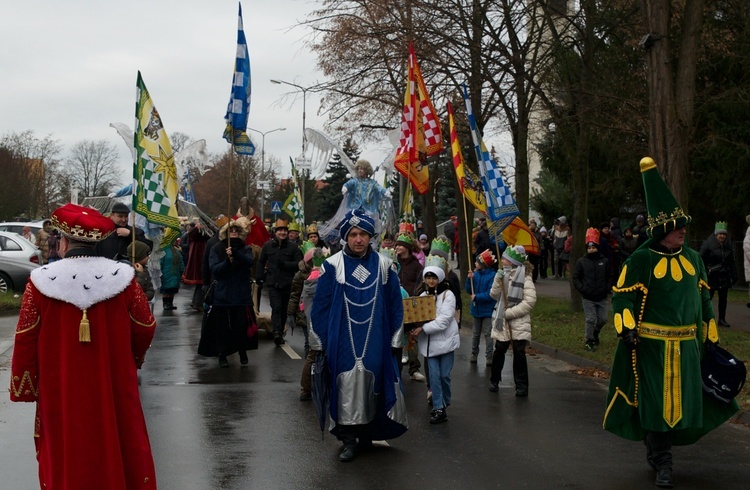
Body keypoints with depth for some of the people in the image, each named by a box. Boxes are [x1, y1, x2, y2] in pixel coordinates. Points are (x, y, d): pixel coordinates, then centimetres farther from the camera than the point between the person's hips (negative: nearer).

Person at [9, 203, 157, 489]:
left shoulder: (41, 281, -11)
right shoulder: (122, 277, -8)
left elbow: (26, 341, -6)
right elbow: (145, 328, 2)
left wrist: (24, 387, 6)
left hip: (60, 393, -1)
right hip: (114, 388, 1)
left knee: (65, 457, 13)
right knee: (119, 450, 16)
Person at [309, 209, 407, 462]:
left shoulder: (384, 266, 3)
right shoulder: (332, 266, -2)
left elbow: (395, 305, 9)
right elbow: (320, 306, 2)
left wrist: (395, 339, 8)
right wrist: (318, 342, 2)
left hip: (375, 340, 2)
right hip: (343, 341, -2)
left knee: (371, 384, 7)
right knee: (346, 386, -4)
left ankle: (367, 432, 24)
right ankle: (348, 439, 5)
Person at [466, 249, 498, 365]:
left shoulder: (492, 276, -17)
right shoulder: (476, 274, 1)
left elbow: (490, 294, -21)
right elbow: (469, 291, 4)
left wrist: (477, 297, -17)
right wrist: (469, 279, -11)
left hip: (488, 310, -6)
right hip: (476, 308, 6)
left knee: (487, 333, -2)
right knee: (476, 333, 16)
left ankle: (489, 356, 6)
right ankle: (474, 354, 27)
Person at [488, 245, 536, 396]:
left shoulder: (525, 277, -10)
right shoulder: (504, 275, 8)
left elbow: (530, 301, -16)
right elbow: (494, 295, 4)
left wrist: (510, 313, -16)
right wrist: (498, 280, -12)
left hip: (519, 323, -5)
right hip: (502, 321, 5)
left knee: (519, 353, -2)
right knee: (499, 351, 8)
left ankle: (521, 386, 7)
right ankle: (494, 381, 24)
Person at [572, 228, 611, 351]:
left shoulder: (604, 261, 4)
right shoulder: (581, 262, -1)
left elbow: (610, 277, 11)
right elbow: (576, 278, 1)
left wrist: (607, 289, -2)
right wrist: (582, 289, -11)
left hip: (601, 297, 3)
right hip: (588, 298, -2)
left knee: (603, 319, 9)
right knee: (591, 319, -3)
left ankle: (595, 332, 37)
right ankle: (589, 341, 10)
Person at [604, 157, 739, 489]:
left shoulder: (692, 258, 9)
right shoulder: (641, 260, -7)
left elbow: (704, 298, 17)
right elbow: (622, 296, -6)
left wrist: (710, 335, 16)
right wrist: (626, 327, -19)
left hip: (687, 345, 5)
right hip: (652, 345, -5)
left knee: (685, 402, 9)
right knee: (656, 404, -1)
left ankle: (657, 446, 31)